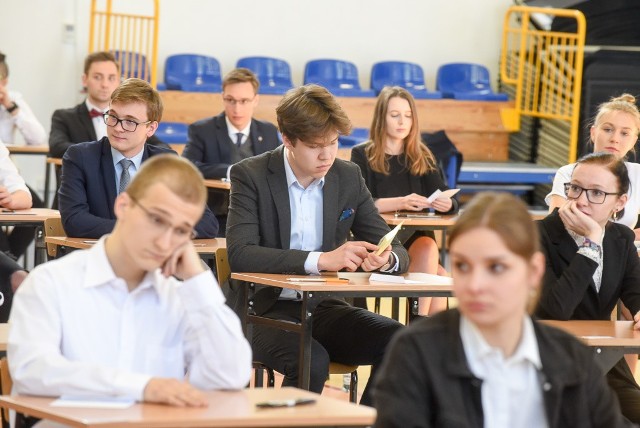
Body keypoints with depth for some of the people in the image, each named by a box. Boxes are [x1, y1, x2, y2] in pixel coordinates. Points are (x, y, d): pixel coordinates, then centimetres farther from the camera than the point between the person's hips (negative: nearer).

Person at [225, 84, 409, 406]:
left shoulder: (349, 178, 7)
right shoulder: (250, 175, -7)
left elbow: (397, 252, 8)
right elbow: (239, 254, -21)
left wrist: (386, 259, -18)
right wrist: (320, 260, -29)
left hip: (325, 308, 5)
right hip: (265, 309, -5)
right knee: (311, 360, -35)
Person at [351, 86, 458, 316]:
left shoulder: (422, 157, 15)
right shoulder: (363, 155, 4)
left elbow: (447, 201, 5)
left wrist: (447, 204, -21)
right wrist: (400, 203, -27)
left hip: (417, 236, 3)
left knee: (429, 246, -33)